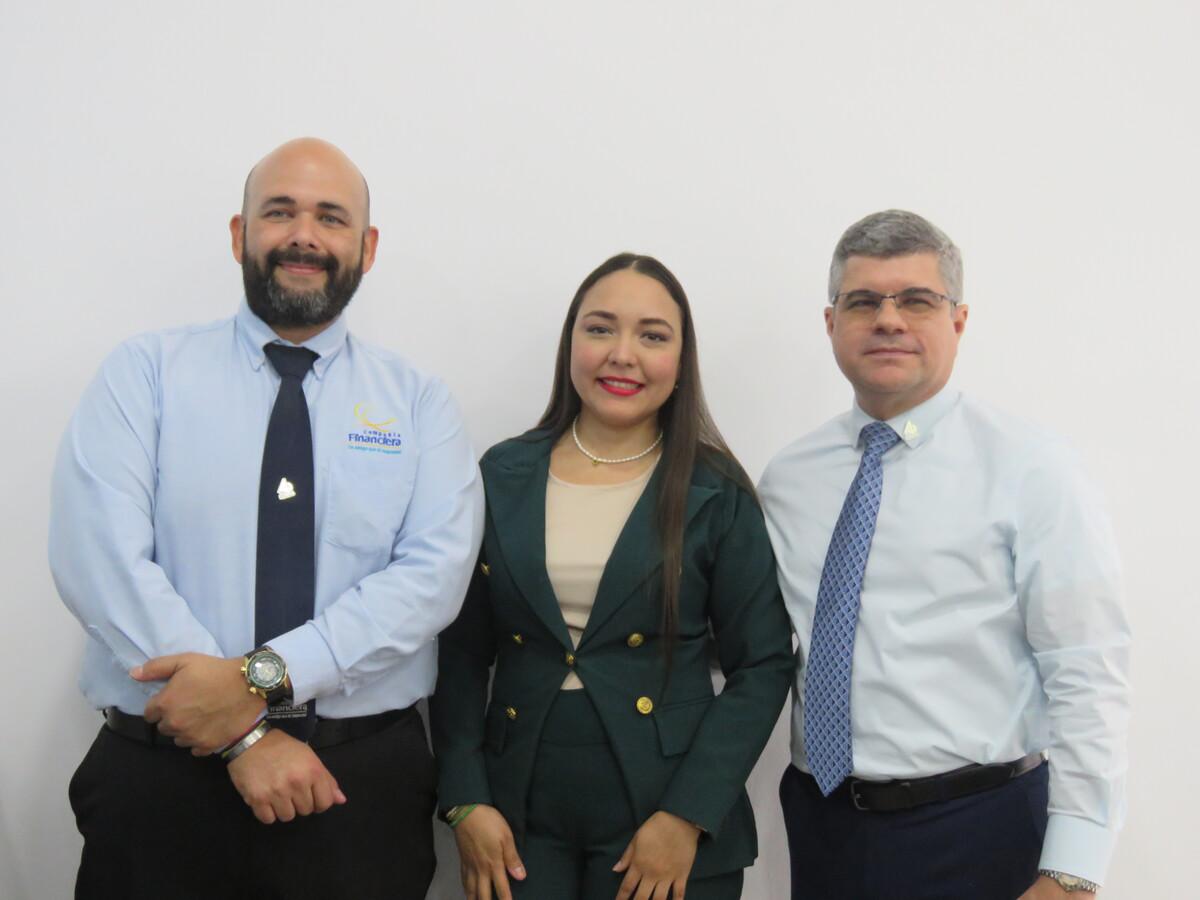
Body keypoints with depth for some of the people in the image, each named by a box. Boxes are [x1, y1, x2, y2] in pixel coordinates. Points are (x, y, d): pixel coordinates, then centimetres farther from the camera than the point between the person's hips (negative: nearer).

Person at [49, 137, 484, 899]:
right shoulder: (146, 372, 1)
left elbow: (435, 572, -8)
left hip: (365, 779, 1)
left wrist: (262, 676, -20)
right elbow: (101, 559, -11)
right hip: (160, 775, -1)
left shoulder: (419, 401, 5)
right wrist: (245, 733, -17)